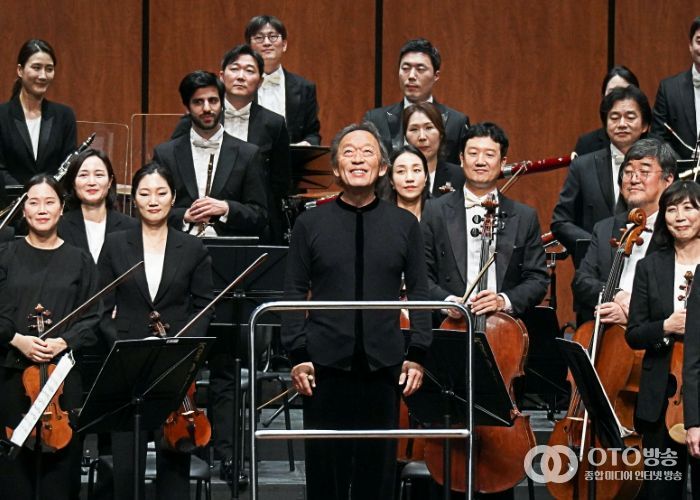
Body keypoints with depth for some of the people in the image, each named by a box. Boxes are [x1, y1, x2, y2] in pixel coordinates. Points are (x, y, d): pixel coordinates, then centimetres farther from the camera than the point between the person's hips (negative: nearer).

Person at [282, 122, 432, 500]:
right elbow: (294, 294, 4)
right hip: (325, 364, 0)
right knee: (325, 468, 4)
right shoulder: (310, 224, 5)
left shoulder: (404, 224, 7)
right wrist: (297, 355, -4)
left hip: (384, 365, 1)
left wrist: (417, 354, -1)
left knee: (379, 466, 4)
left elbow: (419, 293, 8)